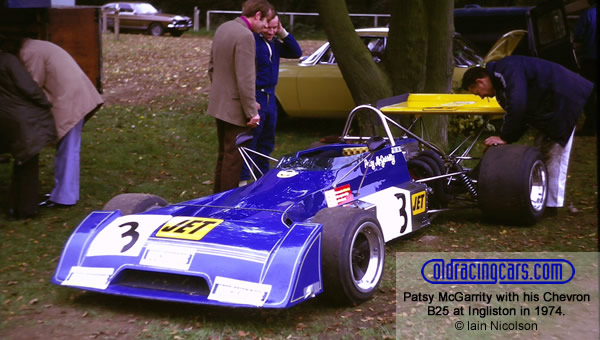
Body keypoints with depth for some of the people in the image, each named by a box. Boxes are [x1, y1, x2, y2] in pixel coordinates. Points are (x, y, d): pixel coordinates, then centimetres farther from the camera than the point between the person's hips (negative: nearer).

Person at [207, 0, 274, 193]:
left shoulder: (223, 28, 7)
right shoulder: (245, 36, -21)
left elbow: (212, 66, 16)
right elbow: (245, 79, -23)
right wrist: (252, 112, -17)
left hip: (218, 104, 9)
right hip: (235, 108, -9)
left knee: (224, 154, 21)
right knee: (233, 159, 1)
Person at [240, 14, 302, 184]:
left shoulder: (275, 43, 11)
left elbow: (296, 53, 9)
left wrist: (283, 33, -2)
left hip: (270, 98, 8)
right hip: (255, 99, -8)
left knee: (267, 141, 16)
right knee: (250, 141, -4)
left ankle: (262, 176, 28)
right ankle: (242, 179, 1)